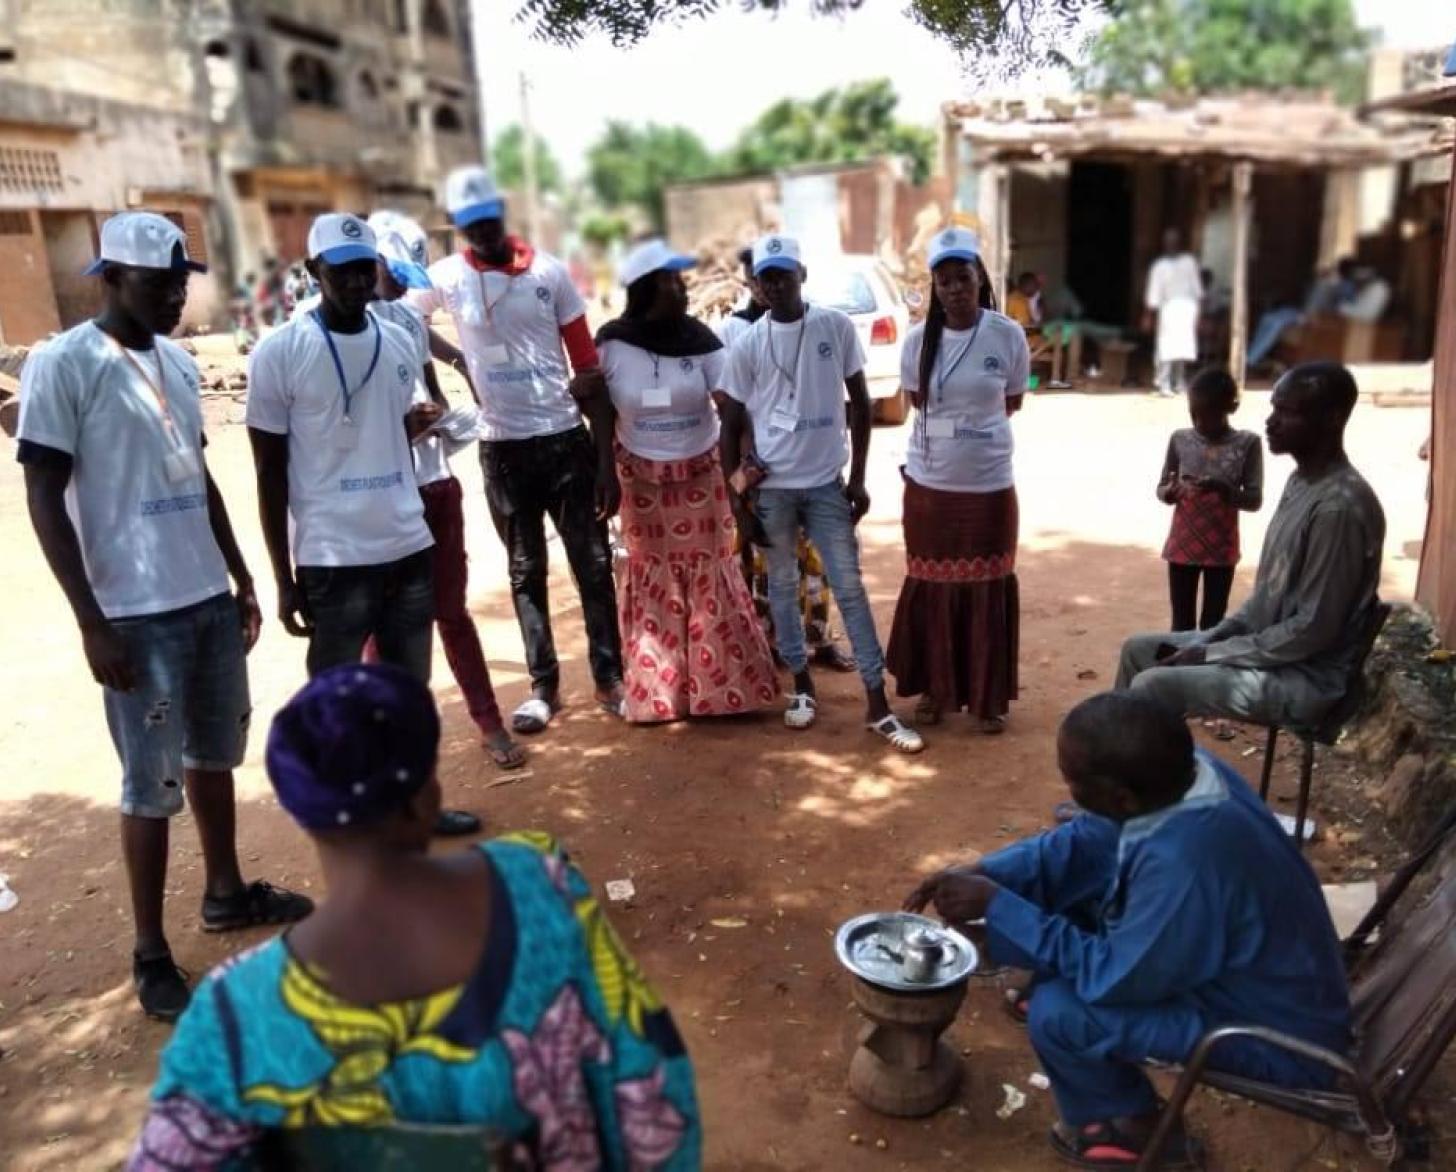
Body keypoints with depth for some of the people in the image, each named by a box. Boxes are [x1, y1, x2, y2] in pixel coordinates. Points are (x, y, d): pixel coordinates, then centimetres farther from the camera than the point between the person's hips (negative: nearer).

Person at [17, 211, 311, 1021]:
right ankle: (152, 956, 17)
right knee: (153, 785, 2)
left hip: (209, 598, 7)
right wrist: (93, 621, -15)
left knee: (215, 755, 18)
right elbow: (45, 501, -12)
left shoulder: (178, 362, 10)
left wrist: (241, 578, 17)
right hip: (137, 614, -6)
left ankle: (228, 892, 37)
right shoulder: (63, 365, -11)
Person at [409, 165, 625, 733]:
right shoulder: (445, 278, 0)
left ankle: (610, 676, 16)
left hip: (565, 439, 0)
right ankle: (543, 684, 21)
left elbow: (589, 364, 1)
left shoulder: (550, 271, -1)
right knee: (526, 570, 10)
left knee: (592, 562, 4)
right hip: (502, 448, 1)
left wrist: (607, 461, -1)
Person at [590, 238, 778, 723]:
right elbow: (602, 414, -1)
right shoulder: (612, 343, -7)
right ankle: (656, 692, 19)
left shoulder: (699, 339, -8)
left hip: (700, 474, 0)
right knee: (652, 581, 8)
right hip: (641, 478, 0)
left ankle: (725, 686, 14)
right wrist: (604, 476, -4)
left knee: (709, 576, 4)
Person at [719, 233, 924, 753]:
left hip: (827, 481, 0)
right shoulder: (748, 344, -2)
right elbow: (732, 423, 4)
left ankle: (877, 705, 5)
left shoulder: (836, 327, -3)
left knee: (849, 586, 0)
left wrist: (858, 477, 1)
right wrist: (735, 489, 0)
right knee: (783, 584, 10)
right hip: (772, 485, 1)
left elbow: (859, 403, 3)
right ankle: (802, 683, 27)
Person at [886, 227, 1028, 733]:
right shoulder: (918, 340, -3)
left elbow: (1012, 403, 6)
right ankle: (934, 689, 25)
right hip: (928, 484, 1)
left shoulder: (1008, 335, -6)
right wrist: (958, 424, 3)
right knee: (931, 586, 9)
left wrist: (973, 427, 4)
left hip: (990, 484, -1)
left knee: (988, 587, 7)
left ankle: (989, 696, 21)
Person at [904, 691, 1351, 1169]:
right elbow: (1084, 842, 1)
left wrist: (998, 907, -20)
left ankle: (1140, 1131, 8)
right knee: (1071, 883, 5)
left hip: (1278, 1033, -8)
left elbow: (1113, 977, -25)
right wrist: (983, 873, -9)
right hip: (1242, 965, 8)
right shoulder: (1177, 773, -15)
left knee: (1058, 1012, -19)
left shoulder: (1184, 862, -40)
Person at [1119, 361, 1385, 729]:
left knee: (1152, 685, -21)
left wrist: (1212, 653, -18)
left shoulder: (1339, 507, -25)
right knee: (1138, 650, 12)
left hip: (1305, 678, -10)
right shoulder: (1302, 480, 6)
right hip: (1265, 644, 10)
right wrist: (1212, 638, 4)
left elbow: (1315, 630, -25)